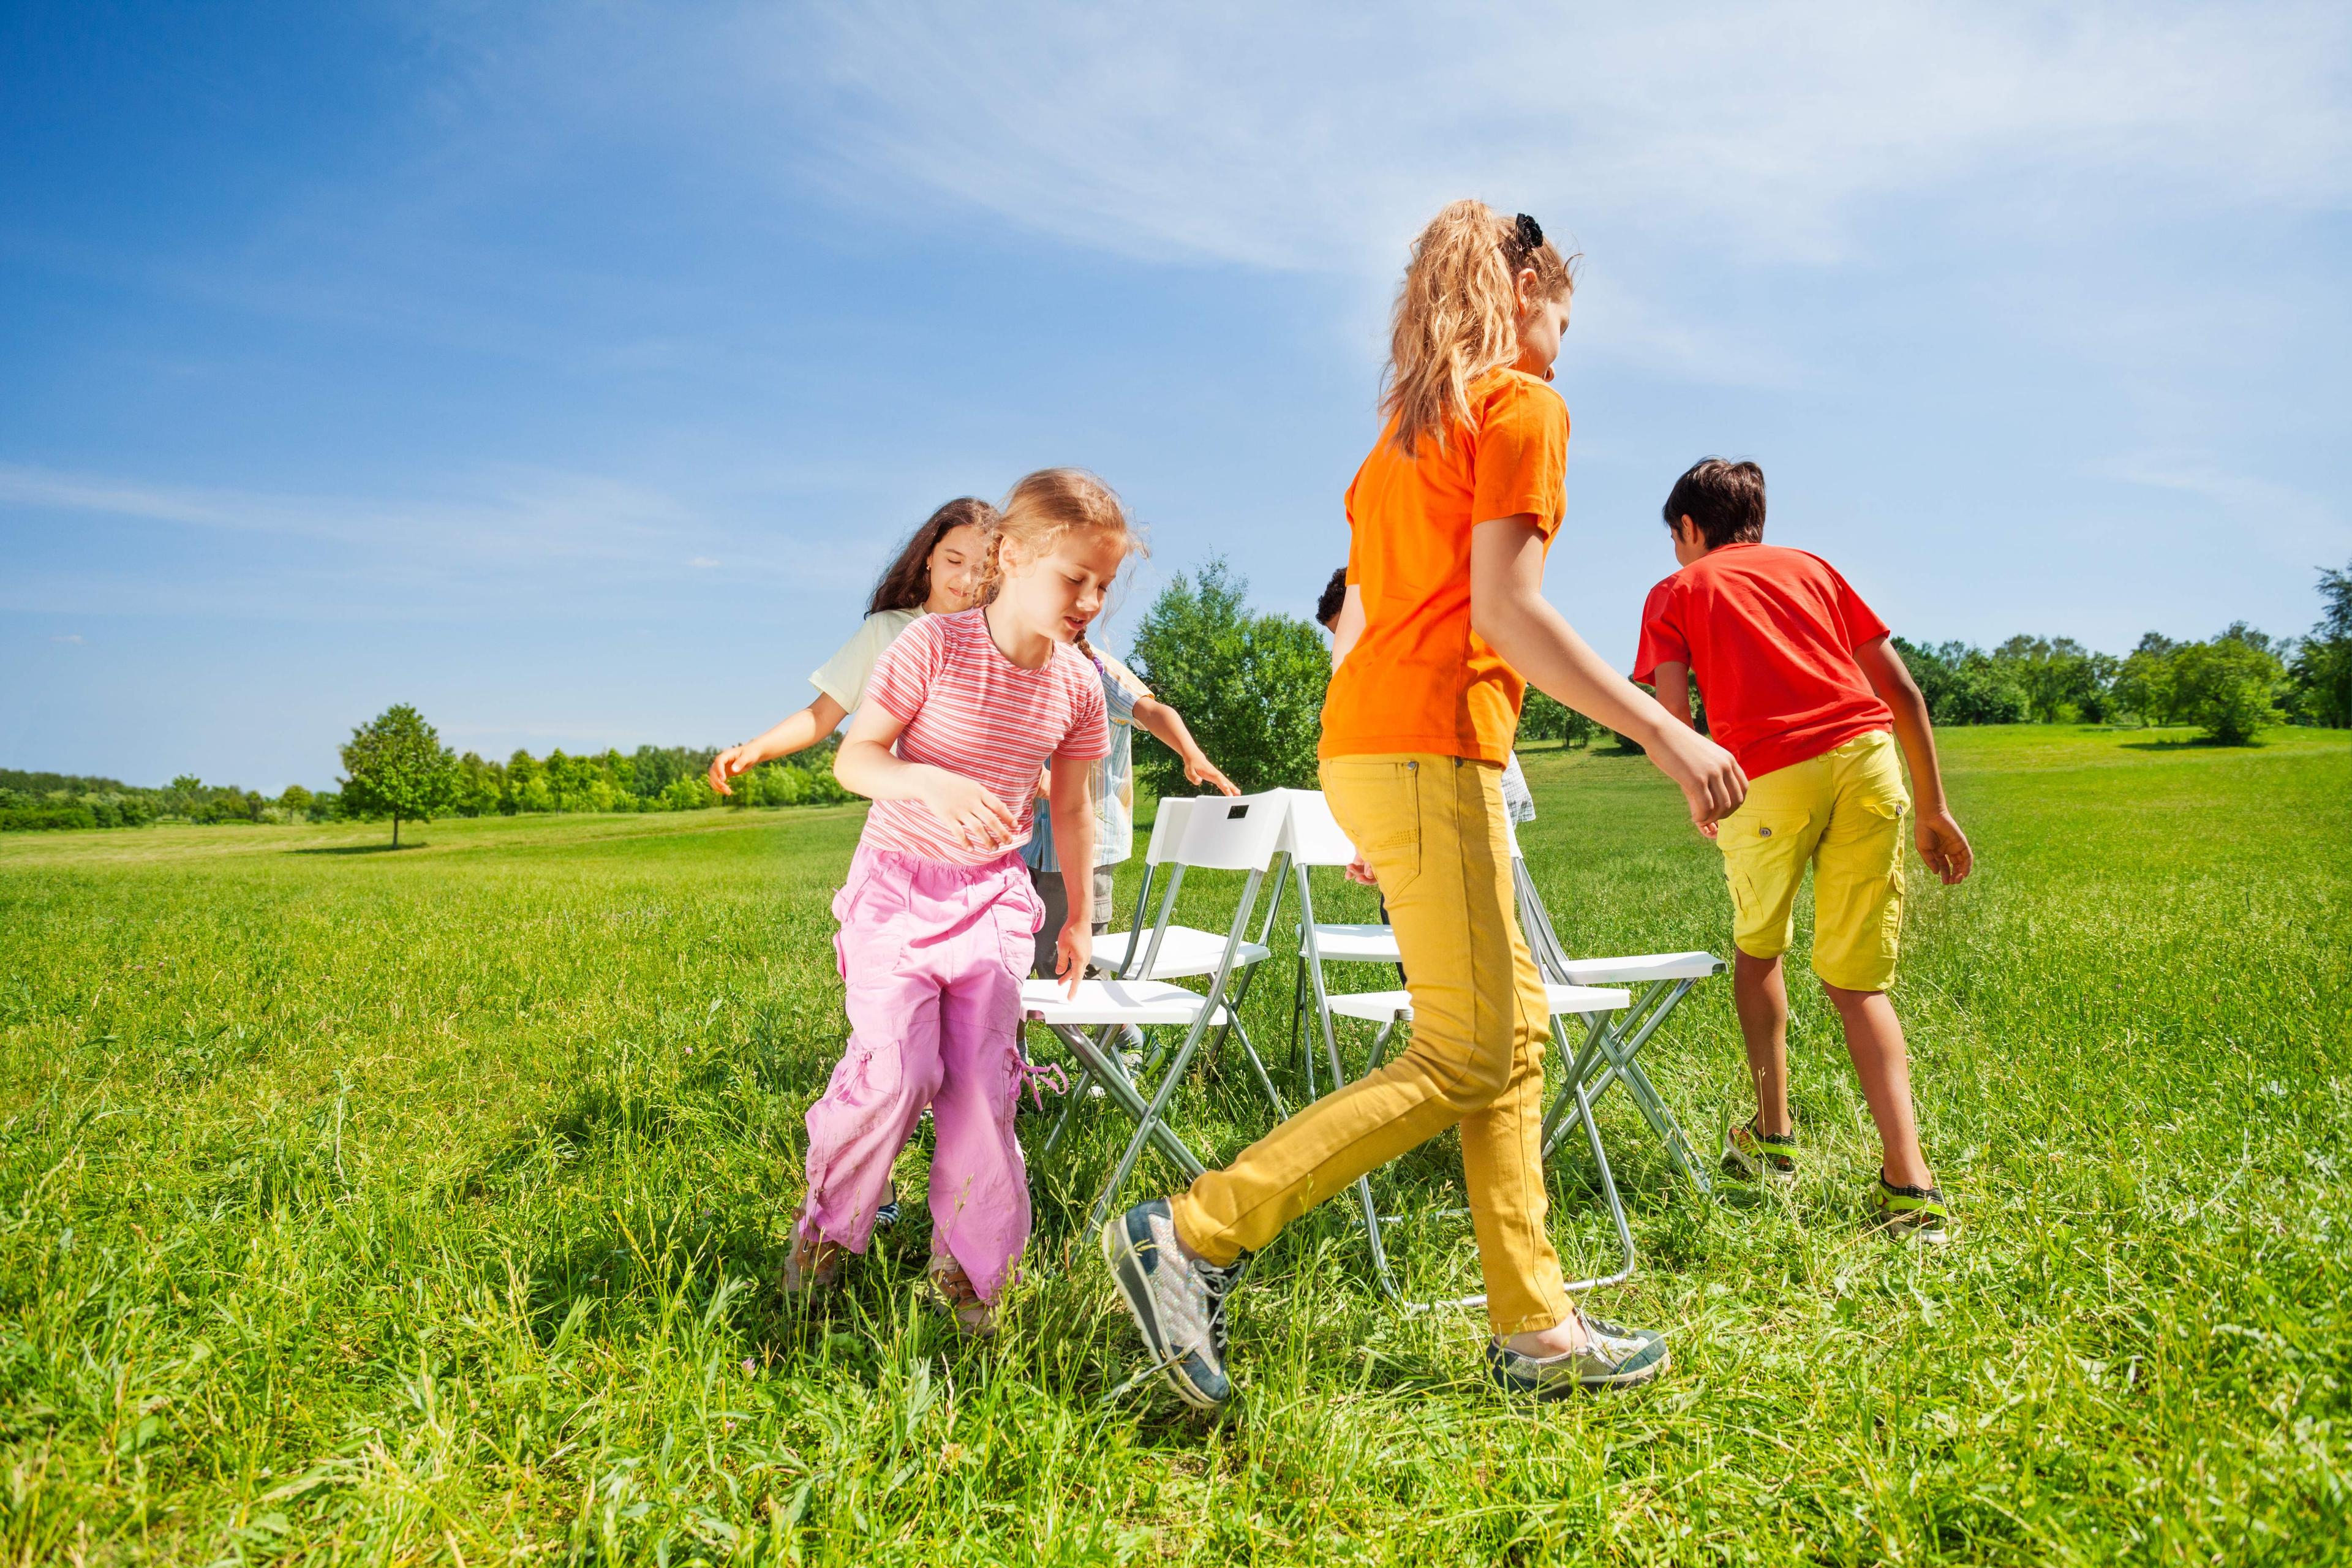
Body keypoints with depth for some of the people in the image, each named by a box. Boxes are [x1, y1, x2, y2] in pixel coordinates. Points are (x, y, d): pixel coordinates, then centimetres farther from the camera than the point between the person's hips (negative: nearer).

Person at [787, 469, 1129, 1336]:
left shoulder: (1076, 683, -3)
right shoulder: (934, 645, -16)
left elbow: (1072, 806, 11)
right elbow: (853, 759, -16)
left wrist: (1080, 913, 16)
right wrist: (934, 785, -36)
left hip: (993, 894, 3)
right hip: (897, 882, -3)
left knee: (983, 1076, -4)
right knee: (896, 1066, -15)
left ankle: (969, 1263, 14)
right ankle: (828, 1223, 13)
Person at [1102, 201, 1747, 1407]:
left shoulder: (1404, 432, 22)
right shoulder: (1523, 407, -3)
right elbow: (1506, 611, -15)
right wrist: (1664, 733, -15)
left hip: (1368, 739, 9)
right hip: (1430, 750, -9)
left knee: (1515, 1026, 11)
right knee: (1465, 1057, -6)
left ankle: (1535, 1328, 15)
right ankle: (1193, 1235, -9)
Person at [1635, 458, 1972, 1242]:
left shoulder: (1675, 593, 16)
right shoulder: (1811, 567, 25)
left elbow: (1673, 723, 2)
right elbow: (1901, 690, 18)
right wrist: (1934, 806, 21)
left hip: (1768, 776, -3)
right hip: (1868, 761, 3)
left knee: (1757, 948, 24)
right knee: (1857, 982, 10)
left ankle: (1772, 1135, 28)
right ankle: (1909, 1184, -3)